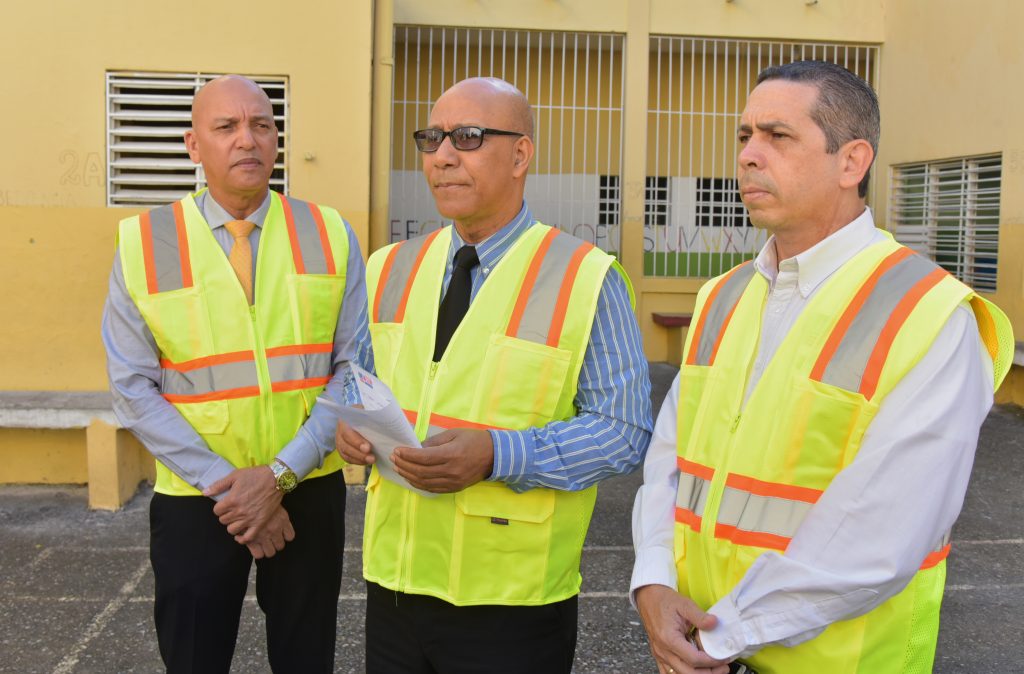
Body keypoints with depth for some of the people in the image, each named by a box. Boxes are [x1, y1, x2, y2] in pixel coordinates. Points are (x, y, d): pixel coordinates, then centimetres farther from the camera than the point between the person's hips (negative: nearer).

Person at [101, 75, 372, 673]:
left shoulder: (331, 236, -2)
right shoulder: (143, 243, -4)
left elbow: (353, 369, -4)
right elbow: (134, 388, -7)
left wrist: (280, 474, -13)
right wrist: (224, 486, -13)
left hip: (309, 491, 1)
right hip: (193, 498, -1)